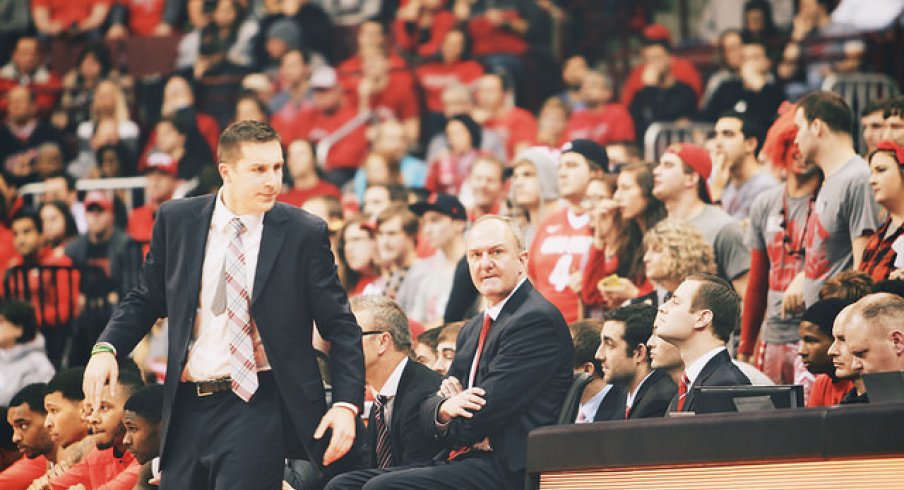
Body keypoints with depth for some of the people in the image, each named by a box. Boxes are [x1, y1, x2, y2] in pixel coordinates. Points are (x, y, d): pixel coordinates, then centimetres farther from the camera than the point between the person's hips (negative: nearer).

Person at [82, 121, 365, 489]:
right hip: (187, 408, 3)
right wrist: (106, 348, -3)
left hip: (256, 407, -3)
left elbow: (340, 328, 0)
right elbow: (146, 299, 15)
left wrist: (346, 404, -12)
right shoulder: (177, 220, 5)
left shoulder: (305, 234, -2)